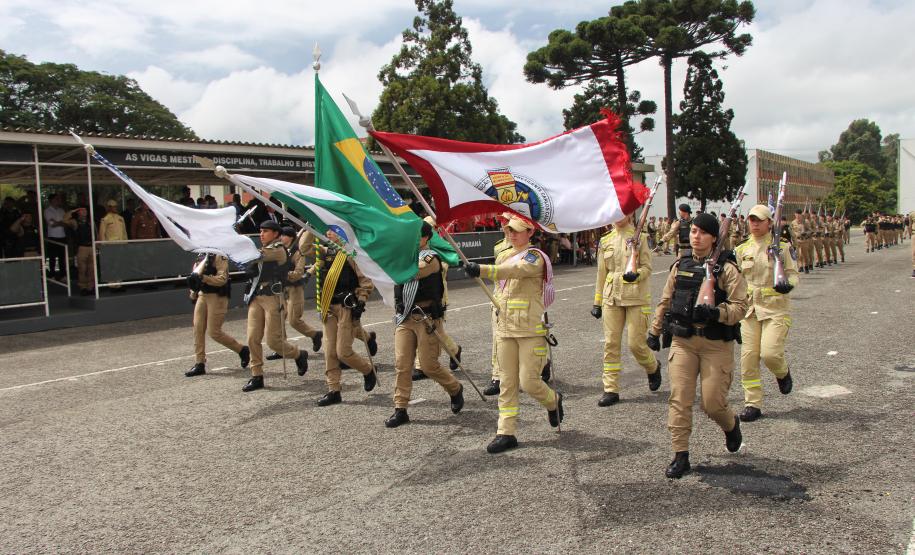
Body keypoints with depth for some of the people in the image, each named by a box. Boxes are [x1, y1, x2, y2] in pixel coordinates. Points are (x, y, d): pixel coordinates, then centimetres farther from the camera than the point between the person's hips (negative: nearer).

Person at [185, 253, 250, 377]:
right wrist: (193, 294, 24)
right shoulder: (200, 256, 11)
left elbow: (222, 279, -21)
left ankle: (242, 350, 14)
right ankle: (199, 364, 10)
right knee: (198, 329, 3)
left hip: (217, 297, -7)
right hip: (202, 295, 8)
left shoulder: (219, 256, -13)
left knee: (214, 332, -5)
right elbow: (195, 276, 23)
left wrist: (203, 278, -30)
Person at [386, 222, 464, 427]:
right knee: (402, 364, 1)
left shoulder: (431, 258, -10)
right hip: (405, 318, 6)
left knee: (429, 365, -1)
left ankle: (455, 389, 27)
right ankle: (400, 410, 8)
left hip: (427, 319, -6)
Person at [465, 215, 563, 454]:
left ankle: (553, 401, 26)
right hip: (506, 330, 7)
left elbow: (515, 271, -32)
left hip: (531, 331, -7)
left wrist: (481, 269, -43)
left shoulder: (535, 257, -10)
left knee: (528, 382, -6)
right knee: (507, 383, 5)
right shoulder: (507, 256, 16)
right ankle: (506, 433, 9)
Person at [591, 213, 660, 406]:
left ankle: (653, 367, 31)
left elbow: (647, 267, -3)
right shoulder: (605, 240, 11)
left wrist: (637, 275, -26)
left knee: (636, 343, -3)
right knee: (611, 343, 1)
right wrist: (597, 302, 13)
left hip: (636, 297, -4)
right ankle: (611, 390, 8)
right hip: (612, 297, 4)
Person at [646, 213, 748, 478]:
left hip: (717, 344, -3)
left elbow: (740, 306, -11)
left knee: (712, 402, -1)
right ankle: (680, 455, 6)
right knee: (679, 398, -3)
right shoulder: (680, 266, 10)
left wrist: (716, 312, -29)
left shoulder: (727, 268, -4)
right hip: (683, 341, 3)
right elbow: (665, 301, 19)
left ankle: (731, 425, 35)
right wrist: (654, 331, 22)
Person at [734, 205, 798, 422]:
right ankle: (752, 404, 11)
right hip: (750, 308, 4)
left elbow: (792, 273, -1)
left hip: (776, 308, -3)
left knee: (770, 352, -17)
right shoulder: (742, 249, 9)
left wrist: (788, 284, -21)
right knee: (748, 357, 0)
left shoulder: (781, 247, -1)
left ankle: (783, 373, 21)